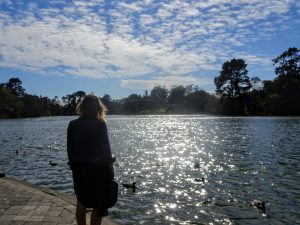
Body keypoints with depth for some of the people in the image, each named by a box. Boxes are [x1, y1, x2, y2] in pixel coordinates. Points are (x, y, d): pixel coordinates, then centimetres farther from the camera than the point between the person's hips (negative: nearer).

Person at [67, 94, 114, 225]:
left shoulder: (72, 125, -1)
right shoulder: (100, 124, -12)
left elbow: (70, 149, 4)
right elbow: (106, 148, -11)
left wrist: (74, 166, 15)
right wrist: (110, 170, -3)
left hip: (79, 169, 5)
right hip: (97, 169, -4)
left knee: (81, 202, 22)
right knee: (98, 205, 9)